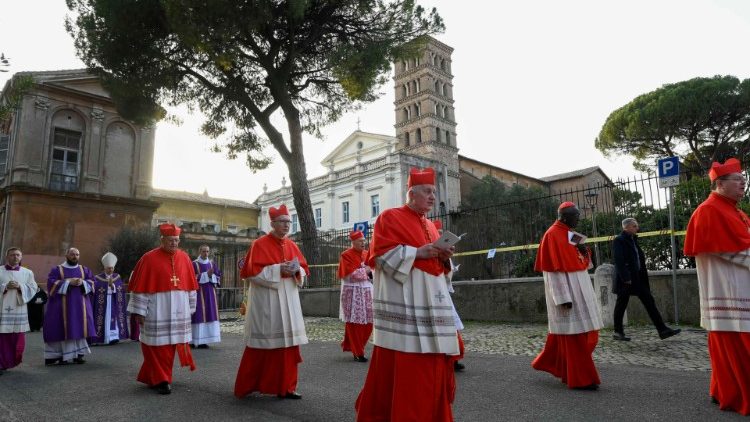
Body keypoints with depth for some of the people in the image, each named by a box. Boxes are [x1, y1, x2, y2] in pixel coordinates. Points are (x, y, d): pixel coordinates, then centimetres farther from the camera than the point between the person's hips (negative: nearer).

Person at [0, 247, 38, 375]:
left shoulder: (27, 272, 11)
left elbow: (33, 288, 4)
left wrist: (20, 286, -11)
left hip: (19, 310, 2)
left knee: (18, 339, 5)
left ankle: (12, 361, 21)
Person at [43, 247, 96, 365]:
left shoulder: (84, 270, 13)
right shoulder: (57, 269, 5)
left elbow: (92, 281, 6)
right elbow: (51, 283, -8)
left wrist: (82, 282, -13)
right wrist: (68, 282, -17)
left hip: (80, 305, 3)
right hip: (63, 305, -3)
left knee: (80, 328, 1)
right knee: (64, 329, -5)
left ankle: (78, 354, 7)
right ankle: (61, 355, 1)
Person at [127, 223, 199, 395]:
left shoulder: (184, 258, 6)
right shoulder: (149, 258, -7)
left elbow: (190, 285, 11)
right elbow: (140, 287, -7)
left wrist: (190, 308, 11)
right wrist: (139, 311, -8)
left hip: (178, 310, 5)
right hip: (156, 311, -4)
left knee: (170, 344, 11)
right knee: (158, 345, 0)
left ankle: (152, 377, 29)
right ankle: (160, 380, 12)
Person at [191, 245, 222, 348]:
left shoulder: (212, 264, 12)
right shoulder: (194, 264, -2)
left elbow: (218, 277, 9)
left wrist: (211, 275, -11)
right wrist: (206, 274, -15)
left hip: (210, 293, 5)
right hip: (199, 293, -5)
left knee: (209, 315, 1)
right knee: (198, 315, -8)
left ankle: (202, 341, 6)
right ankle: (193, 341, -2)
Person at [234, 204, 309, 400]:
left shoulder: (292, 245, 12)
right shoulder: (260, 244, -6)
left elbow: (304, 270, 14)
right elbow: (252, 271, -14)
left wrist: (296, 270, -8)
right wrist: (278, 269, -19)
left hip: (288, 300, 6)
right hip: (266, 301, -6)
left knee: (288, 342, 5)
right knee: (264, 342, 0)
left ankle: (285, 386, 15)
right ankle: (248, 385, 17)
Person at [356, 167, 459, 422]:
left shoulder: (430, 226, 21)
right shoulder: (390, 217, -1)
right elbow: (381, 254, -11)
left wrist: (444, 257, 0)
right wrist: (417, 252, -17)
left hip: (431, 301, 8)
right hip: (402, 302, -7)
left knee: (433, 364, 8)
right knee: (403, 366, -6)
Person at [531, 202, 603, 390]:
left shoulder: (571, 234, 14)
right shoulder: (553, 235, -13)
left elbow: (582, 263, 19)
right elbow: (555, 269, -19)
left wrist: (583, 251, -3)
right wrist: (564, 297, -23)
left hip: (578, 288, 9)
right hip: (565, 290, -9)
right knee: (574, 333, -4)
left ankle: (549, 363, 28)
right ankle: (581, 379, 5)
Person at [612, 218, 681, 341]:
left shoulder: (633, 239, 16)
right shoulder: (619, 241, -12)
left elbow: (639, 258, 19)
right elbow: (619, 261, -19)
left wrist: (644, 273, 9)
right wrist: (626, 278, -22)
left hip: (638, 278, 9)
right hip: (626, 279, -9)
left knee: (649, 301, 6)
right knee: (621, 304, 0)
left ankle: (662, 330, 10)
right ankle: (618, 332, 10)